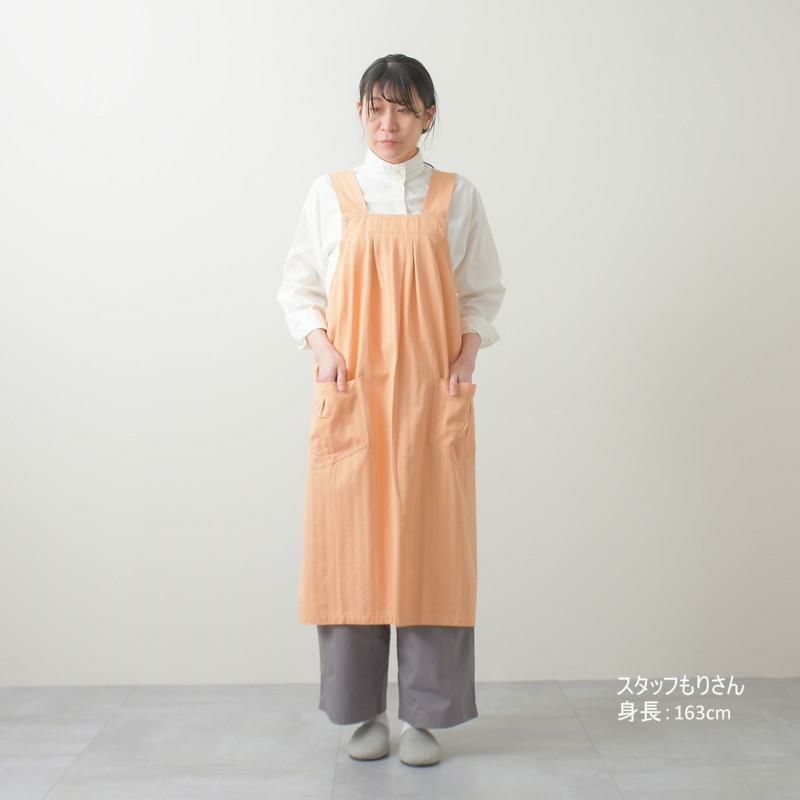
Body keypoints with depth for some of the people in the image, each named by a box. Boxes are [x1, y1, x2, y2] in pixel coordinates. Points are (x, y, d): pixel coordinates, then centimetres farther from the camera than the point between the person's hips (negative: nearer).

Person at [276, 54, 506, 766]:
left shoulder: (457, 196, 7)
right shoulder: (330, 194, 8)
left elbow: (484, 293, 10)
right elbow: (298, 288, 10)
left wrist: (468, 353, -6)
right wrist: (322, 347, -7)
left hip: (433, 397, 0)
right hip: (351, 396, 1)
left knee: (432, 548, 1)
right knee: (350, 544, 2)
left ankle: (426, 716, 15)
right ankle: (365, 712, 18)